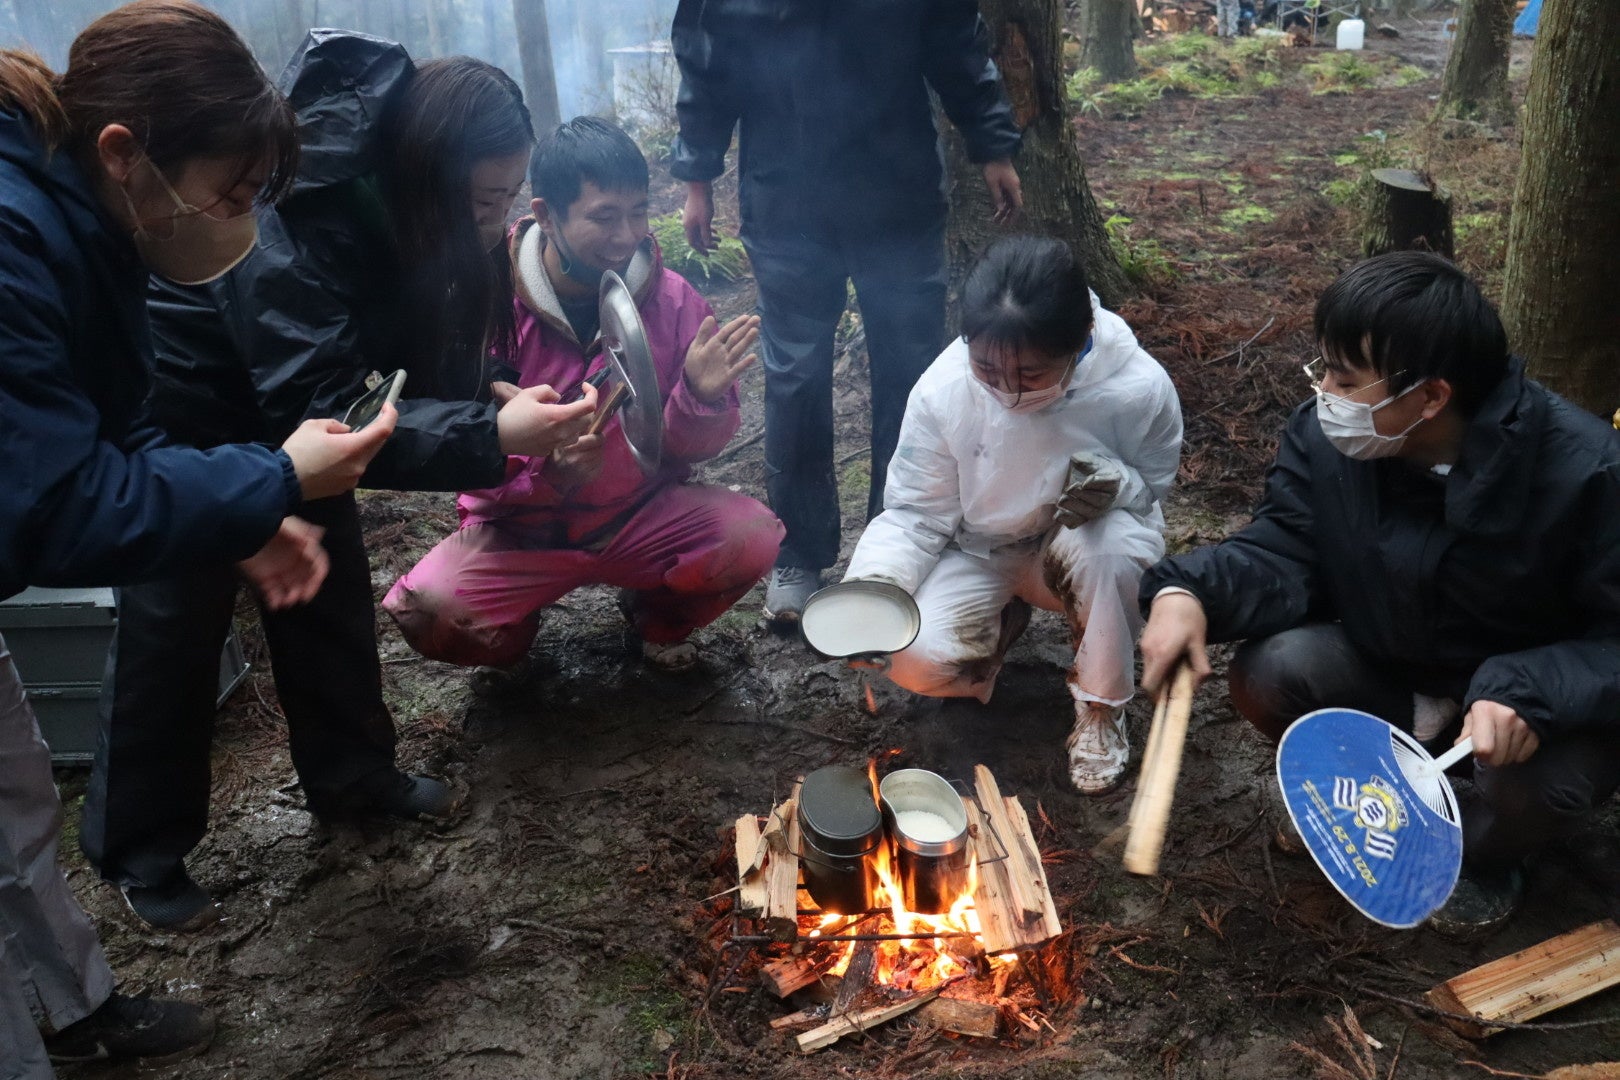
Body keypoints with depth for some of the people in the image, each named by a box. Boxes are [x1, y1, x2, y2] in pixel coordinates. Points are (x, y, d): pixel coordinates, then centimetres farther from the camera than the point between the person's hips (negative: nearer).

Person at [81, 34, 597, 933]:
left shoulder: (401, 207, -14)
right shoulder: (290, 228, -38)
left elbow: (429, 355, -6)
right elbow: (320, 416, -41)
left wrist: (514, 407, -24)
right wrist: (490, 436, -50)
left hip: (286, 407, 7)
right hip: (182, 418, -7)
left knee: (328, 588, 11)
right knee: (172, 628, 2)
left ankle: (349, 774, 30)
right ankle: (141, 852, 20)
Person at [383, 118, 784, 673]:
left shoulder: (672, 299, -8)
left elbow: (692, 447, -1)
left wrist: (700, 398, -25)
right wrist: (545, 473, -33)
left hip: (643, 517, 2)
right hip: (520, 532, -1)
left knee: (752, 534, -26)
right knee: (428, 613, -28)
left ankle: (656, 613, 9)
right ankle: (518, 621, 12)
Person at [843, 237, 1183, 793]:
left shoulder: (1140, 388, -25)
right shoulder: (942, 390, -23)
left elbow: (1152, 487, -6)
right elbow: (915, 515, -12)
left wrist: (1115, 483, -32)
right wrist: (873, 586, -31)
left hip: (1075, 552, 0)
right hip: (978, 554, 1)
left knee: (1112, 542, -36)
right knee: (918, 659, -25)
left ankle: (1100, 706, -7)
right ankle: (1003, 622, 14)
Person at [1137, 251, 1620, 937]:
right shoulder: (1323, 436, -16)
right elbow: (1284, 553, -15)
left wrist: (1534, 695, -41)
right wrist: (1191, 591, -37)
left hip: (1529, 693, -3)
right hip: (1386, 665, 3)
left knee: (1546, 780, -34)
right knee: (1266, 674, -24)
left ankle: (1483, 854, 9)